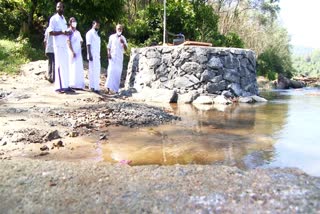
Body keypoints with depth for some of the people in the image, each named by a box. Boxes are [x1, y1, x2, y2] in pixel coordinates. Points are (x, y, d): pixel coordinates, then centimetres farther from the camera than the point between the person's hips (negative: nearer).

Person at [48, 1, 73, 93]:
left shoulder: (64, 18, 19)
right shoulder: (53, 18, -4)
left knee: (66, 65, 6)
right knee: (60, 65, -9)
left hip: (64, 45, 8)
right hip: (58, 45, -8)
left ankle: (65, 86, 10)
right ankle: (59, 87, -7)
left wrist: (68, 32, 2)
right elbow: (51, 32, -12)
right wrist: (61, 32, -22)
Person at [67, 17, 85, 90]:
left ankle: (78, 84, 5)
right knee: (73, 68, -8)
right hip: (72, 52, -7)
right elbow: (68, 42, -12)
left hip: (78, 52, 7)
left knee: (79, 68, 3)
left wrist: (79, 48, 10)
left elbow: (81, 41, 25)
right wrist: (72, 52, -20)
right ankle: (72, 84, -6)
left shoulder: (78, 32, 19)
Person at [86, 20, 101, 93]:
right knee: (93, 71, -10)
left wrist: (99, 55, 16)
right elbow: (88, 45, -11)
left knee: (97, 71, 5)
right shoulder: (90, 33, -3)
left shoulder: (97, 34, 22)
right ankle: (94, 87, -12)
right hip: (92, 55, -8)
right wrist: (89, 55, -20)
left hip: (97, 55, 8)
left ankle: (93, 86, 8)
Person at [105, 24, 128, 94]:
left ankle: (115, 88, 7)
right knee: (111, 71, -16)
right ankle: (109, 87, -19)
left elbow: (126, 49, 6)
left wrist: (123, 43, -12)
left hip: (120, 57, 3)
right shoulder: (112, 37, 6)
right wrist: (108, 53, -10)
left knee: (118, 72, 2)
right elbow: (109, 46, 5)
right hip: (112, 56, -3)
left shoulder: (123, 38, 12)